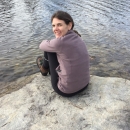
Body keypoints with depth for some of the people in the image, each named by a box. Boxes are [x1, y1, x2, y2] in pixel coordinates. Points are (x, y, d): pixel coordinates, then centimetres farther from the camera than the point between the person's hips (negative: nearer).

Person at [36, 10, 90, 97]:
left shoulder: (60, 42, -24)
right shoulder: (77, 37, -1)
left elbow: (42, 46, 0)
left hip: (66, 91, -7)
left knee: (49, 49, 5)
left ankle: (44, 69, 36)